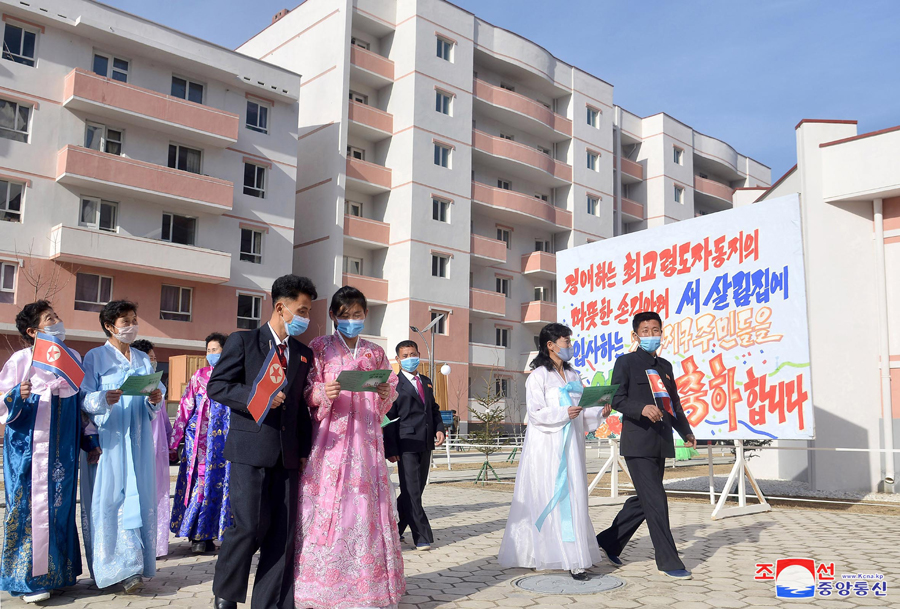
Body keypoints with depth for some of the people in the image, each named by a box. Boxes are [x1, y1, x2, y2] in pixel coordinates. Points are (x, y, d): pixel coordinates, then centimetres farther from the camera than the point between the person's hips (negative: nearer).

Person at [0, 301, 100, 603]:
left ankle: (57, 573, 18)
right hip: (29, 447, -4)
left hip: (63, 449, 4)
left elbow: (83, 401, 14)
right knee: (31, 506, -1)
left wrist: (91, 440, 11)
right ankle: (29, 578, 9)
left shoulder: (73, 358, 8)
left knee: (61, 505, 7)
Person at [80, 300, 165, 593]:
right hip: (107, 440, -4)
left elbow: (154, 403, 14)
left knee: (138, 497, 1)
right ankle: (122, 567, -7)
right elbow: (84, 399, -5)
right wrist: (104, 399, -26)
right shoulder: (95, 357, 3)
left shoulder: (143, 360, 16)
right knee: (111, 498, -8)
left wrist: (155, 399, -10)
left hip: (137, 440, 4)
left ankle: (133, 564, 7)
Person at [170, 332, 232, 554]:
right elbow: (185, 408, 7)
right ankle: (197, 535, 5)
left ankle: (206, 535, 8)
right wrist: (174, 440, 3)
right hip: (200, 437, 0)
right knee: (200, 481, -3)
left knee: (220, 483, -1)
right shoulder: (199, 375, 8)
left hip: (225, 438, 0)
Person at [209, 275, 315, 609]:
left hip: (287, 454, 5)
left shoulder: (304, 354, 16)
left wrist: (304, 450, 9)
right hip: (250, 450, -5)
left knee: (283, 532, 4)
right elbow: (216, 386, -4)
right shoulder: (243, 341, 2)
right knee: (250, 526, -8)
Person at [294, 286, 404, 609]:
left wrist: (387, 394, -8)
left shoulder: (375, 352, 15)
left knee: (366, 505, 1)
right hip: (330, 436, -3)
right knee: (327, 505, -6)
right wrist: (324, 393, -20)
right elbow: (306, 391, 0)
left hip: (365, 437, 3)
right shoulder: (320, 347, 6)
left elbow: (388, 395, 13)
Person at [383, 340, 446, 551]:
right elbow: (389, 417, -7)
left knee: (416, 490, 11)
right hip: (406, 445, -7)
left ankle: (394, 530, 25)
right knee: (411, 492, -5)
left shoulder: (426, 382, 18)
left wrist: (439, 429, 3)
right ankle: (422, 537, 0)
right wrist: (391, 449, -13)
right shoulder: (394, 384, -4)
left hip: (426, 445, 7)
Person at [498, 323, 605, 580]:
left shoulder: (573, 376, 16)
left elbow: (582, 411, 17)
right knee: (547, 499, -6)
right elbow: (536, 413, -12)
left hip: (570, 446, 6)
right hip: (546, 446, -6)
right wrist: (563, 413, -22)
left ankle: (574, 559, 8)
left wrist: (599, 411, -1)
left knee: (573, 498, 4)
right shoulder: (538, 376, -5)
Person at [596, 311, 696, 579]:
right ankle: (668, 561, 2)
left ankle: (609, 540, 27)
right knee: (655, 501, -7)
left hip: (660, 444, 7)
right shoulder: (626, 362, -1)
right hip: (637, 443, -7)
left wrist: (686, 432, 12)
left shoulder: (665, 366, 19)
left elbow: (674, 404, 23)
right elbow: (616, 398, -11)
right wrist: (642, 408, -27)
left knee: (644, 499, 12)